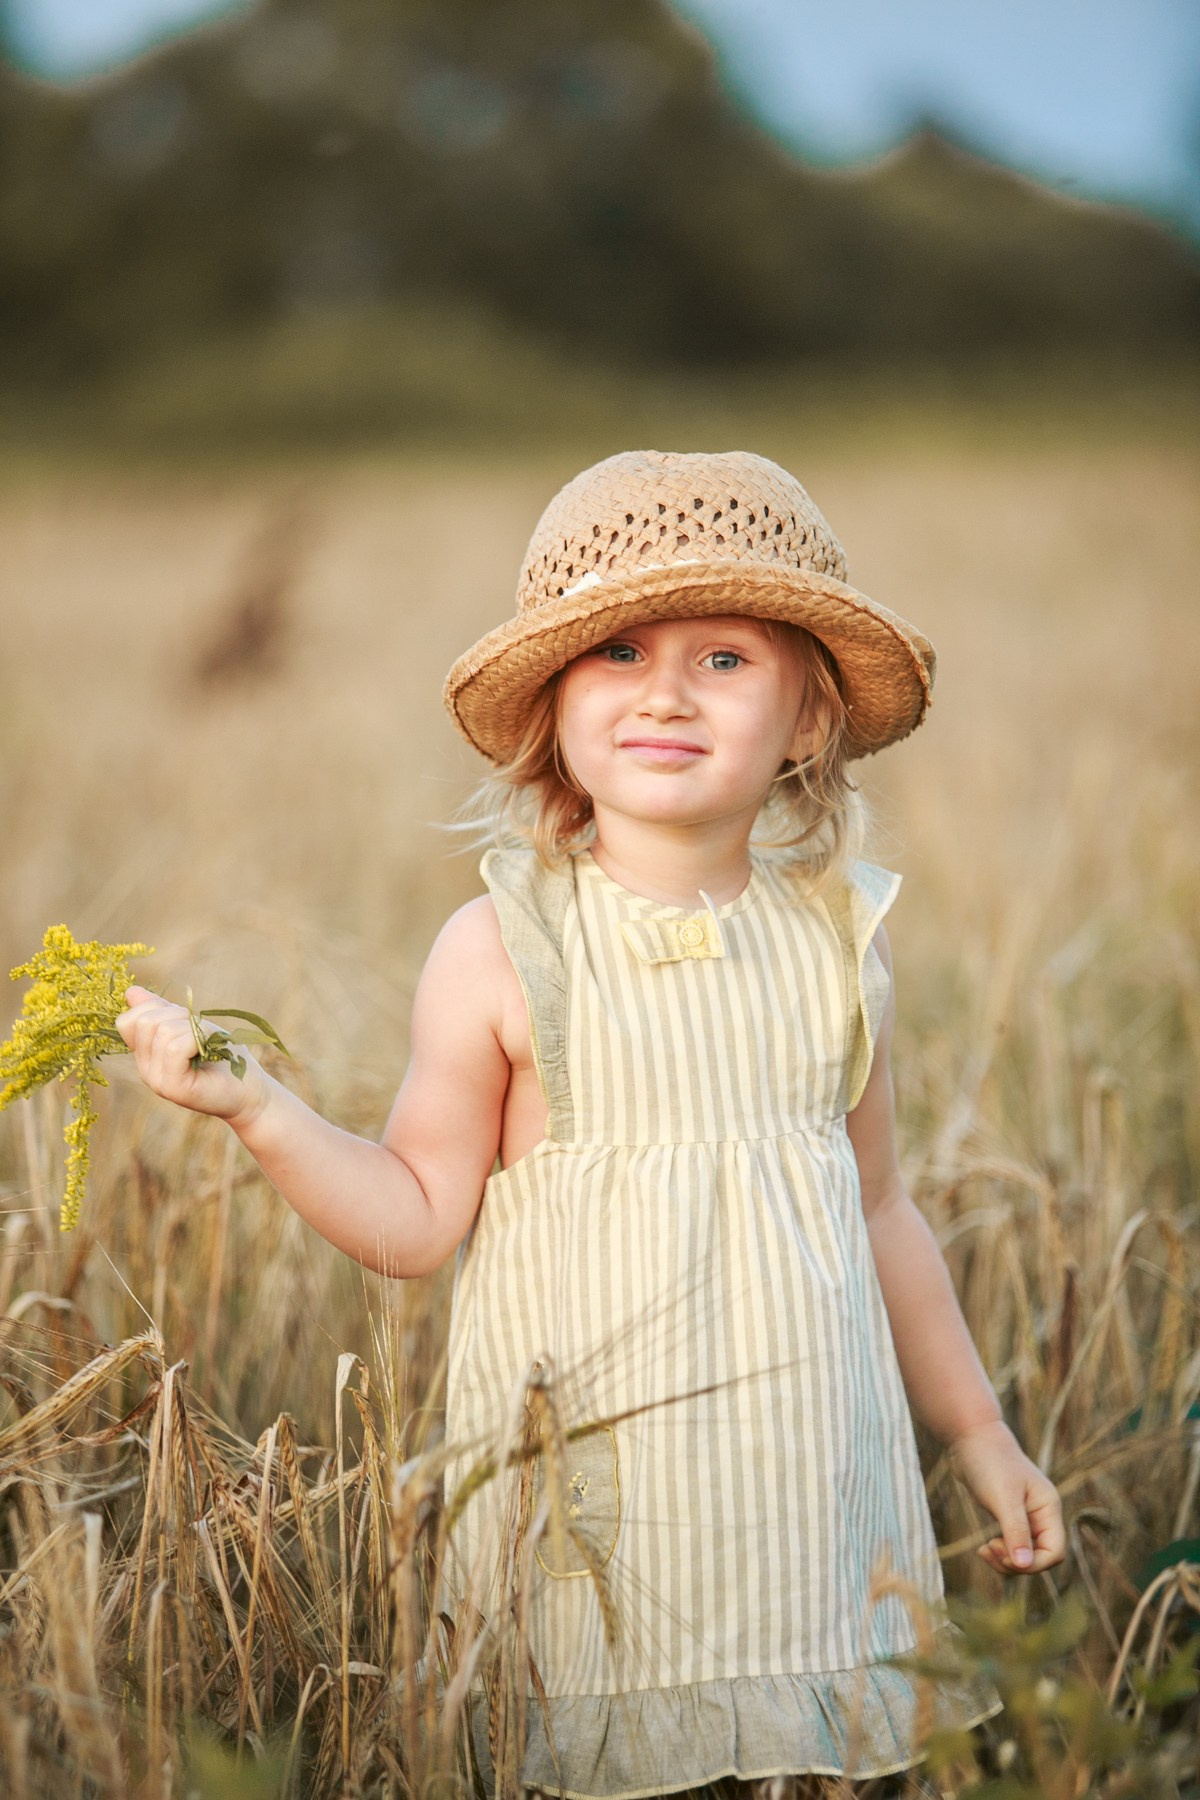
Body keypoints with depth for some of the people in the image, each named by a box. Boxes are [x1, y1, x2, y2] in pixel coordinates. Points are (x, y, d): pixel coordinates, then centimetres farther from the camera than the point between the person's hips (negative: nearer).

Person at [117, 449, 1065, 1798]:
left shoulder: (838, 940, 5)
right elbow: (418, 1221, -3)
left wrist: (977, 1432, 20)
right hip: (596, 1507, -3)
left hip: (813, 1471, 4)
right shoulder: (502, 952, -7)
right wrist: (259, 1110, -18)